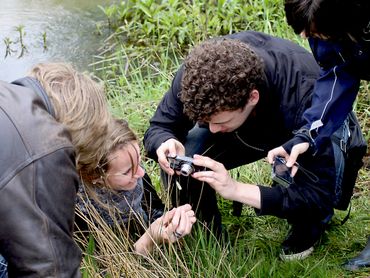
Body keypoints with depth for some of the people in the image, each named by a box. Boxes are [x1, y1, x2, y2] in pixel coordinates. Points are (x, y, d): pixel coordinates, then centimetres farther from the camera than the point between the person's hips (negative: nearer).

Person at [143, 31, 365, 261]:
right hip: (247, 127, 3)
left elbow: (318, 196, -40)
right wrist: (166, 144, -43)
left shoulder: (303, 99, -43)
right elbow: (158, 128, -17)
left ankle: (308, 232, 4)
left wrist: (236, 190, -50)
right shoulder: (198, 72, -32)